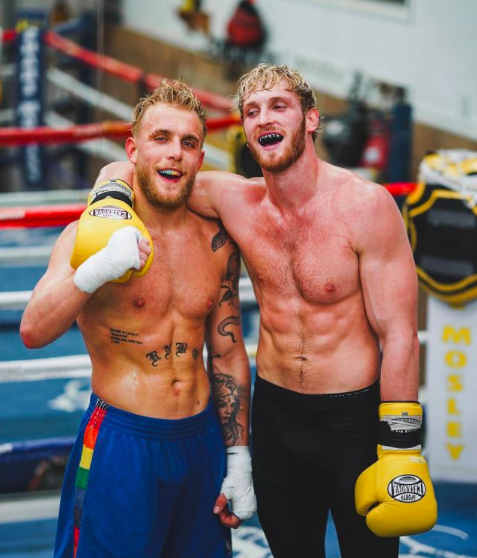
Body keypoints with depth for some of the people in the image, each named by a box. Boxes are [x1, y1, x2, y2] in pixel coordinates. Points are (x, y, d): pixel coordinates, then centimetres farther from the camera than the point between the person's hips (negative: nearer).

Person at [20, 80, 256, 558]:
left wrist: (239, 462, 10)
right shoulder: (93, 233, -9)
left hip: (203, 441, 5)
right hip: (122, 443, -4)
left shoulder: (216, 242, 5)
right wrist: (98, 269, -37)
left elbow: (228, 355, 12)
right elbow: (33, 332, -22)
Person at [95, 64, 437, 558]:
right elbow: (126, 170, 4)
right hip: (275, 411, 4)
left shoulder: (366, 205, -14)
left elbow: (398, 336, -12)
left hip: (355, 416, -4)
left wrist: (401, 451, -14)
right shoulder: (234, 199, -4)